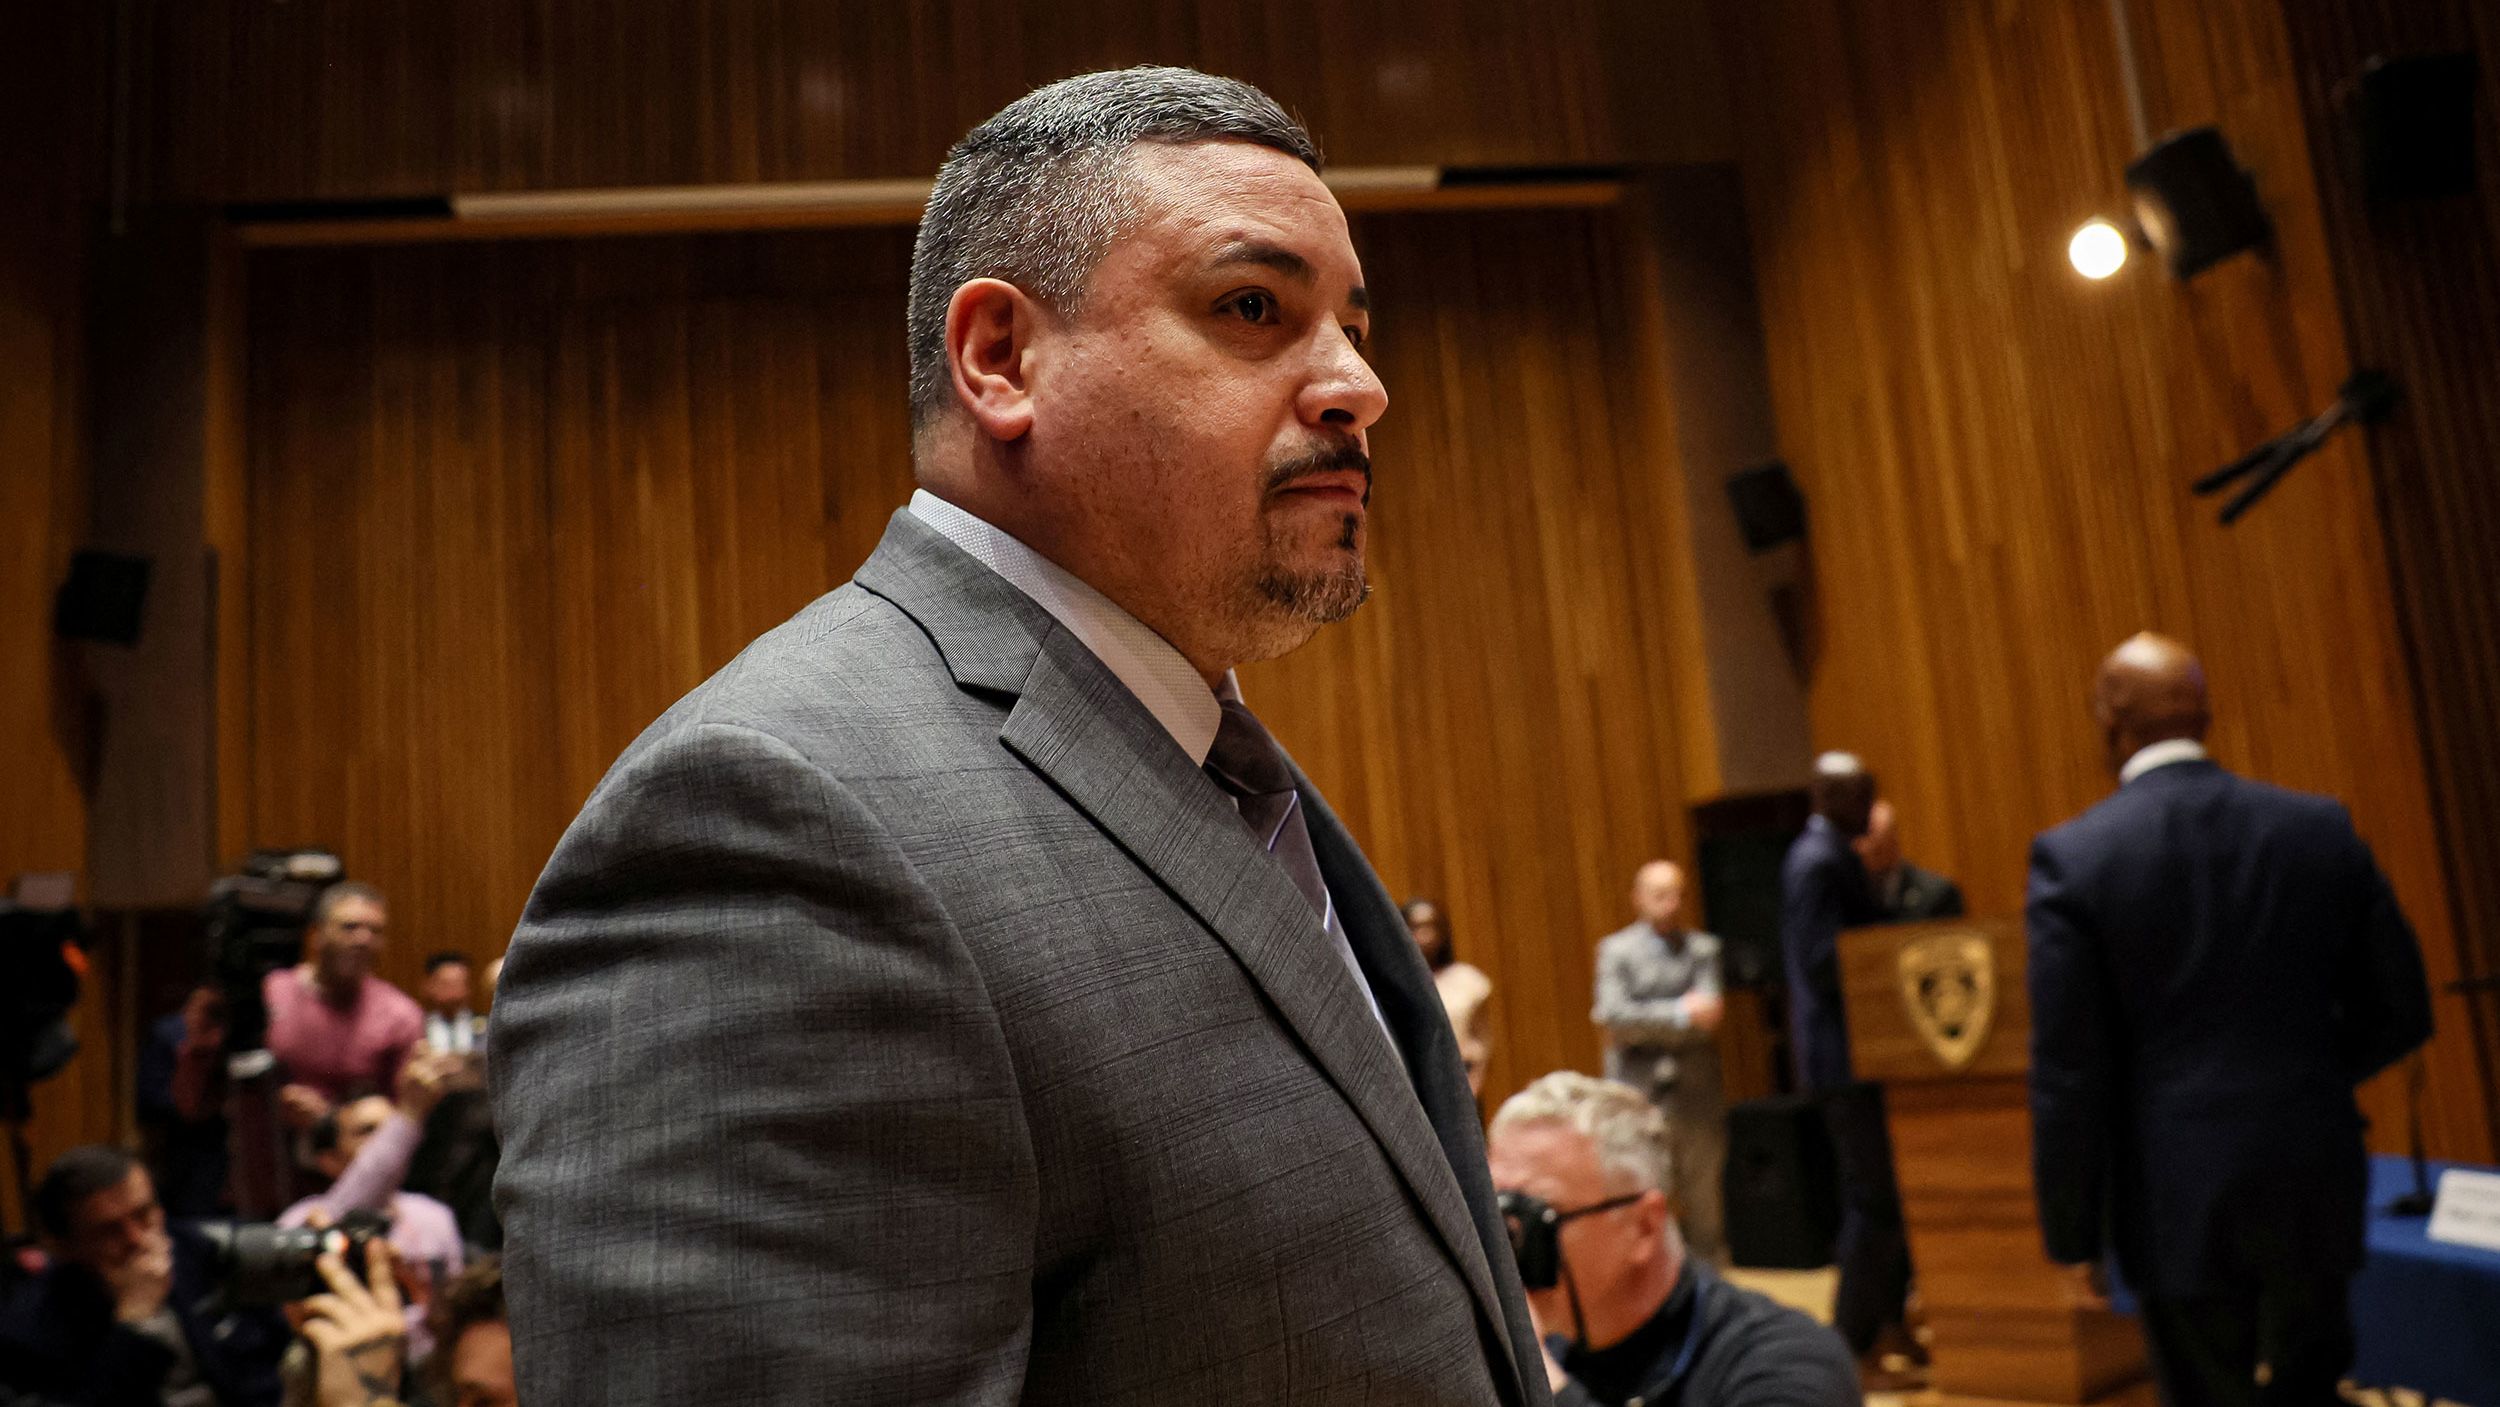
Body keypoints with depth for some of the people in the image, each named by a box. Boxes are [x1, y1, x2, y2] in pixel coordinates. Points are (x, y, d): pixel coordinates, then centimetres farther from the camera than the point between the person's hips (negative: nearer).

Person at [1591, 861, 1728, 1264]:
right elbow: (1614, 1015, -11)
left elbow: (1707, 1018, -6)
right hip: (1638, 1095, -2)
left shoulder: (1705, 949, 6)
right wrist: (1681, 1013, -14)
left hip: (1696, 1095, 2)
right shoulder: (1616, 950, 2)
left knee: (1703, 1202, 7)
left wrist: (1641, 1025, -10)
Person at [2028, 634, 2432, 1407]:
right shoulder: (2321, 828, -2)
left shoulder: (2073, 857, -12)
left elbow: (2068, 1072, -13)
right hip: (2316, 1186, 3)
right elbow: (2400, 1011, 4)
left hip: (2182, 1200, -3)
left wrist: (2073, 1235, -4)